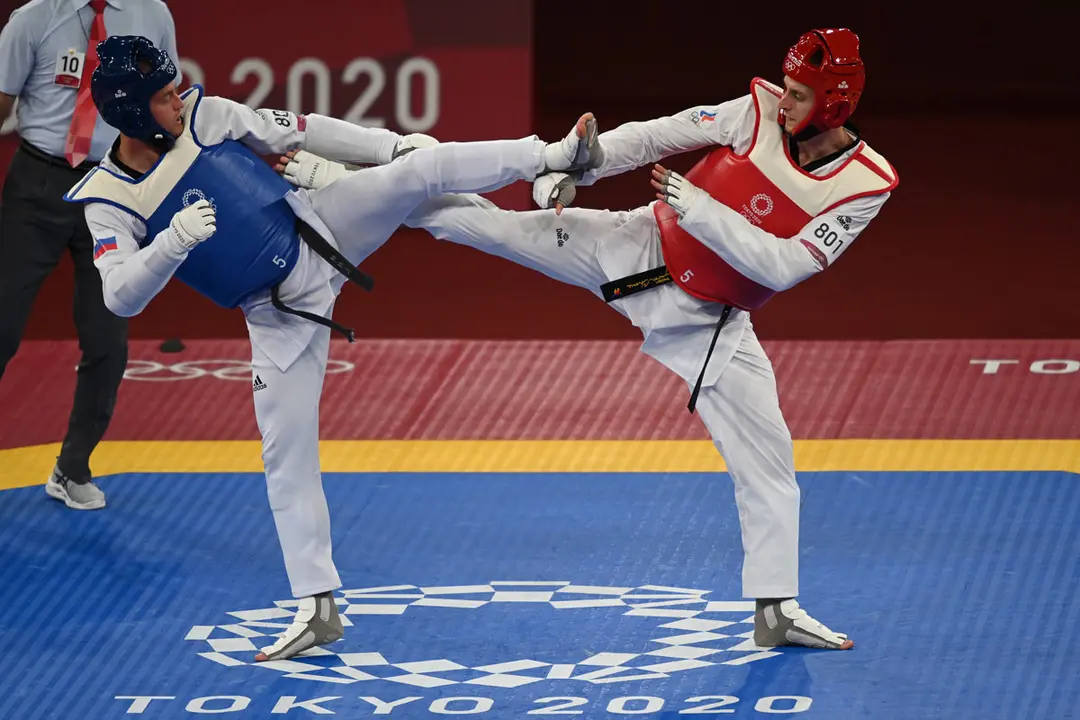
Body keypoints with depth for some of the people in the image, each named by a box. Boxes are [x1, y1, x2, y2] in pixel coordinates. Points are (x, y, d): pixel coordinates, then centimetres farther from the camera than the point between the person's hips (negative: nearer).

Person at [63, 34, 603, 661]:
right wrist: (173, 240, -43)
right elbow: (121, 297, -26)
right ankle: (317, 607, 4)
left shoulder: (203, 116, -8)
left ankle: (554, 157, -10)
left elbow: (296, 133, 0)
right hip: (279, 312, -2)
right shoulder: (108, 202, -16)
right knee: (287, 451, -2)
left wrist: (392, 146, 1)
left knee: (421, 168, -19)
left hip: (318, 230, 2)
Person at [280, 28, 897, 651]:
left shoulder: (864, 189, -18)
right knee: (488, 224, -6)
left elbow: (782, 267, -25)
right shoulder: (761, 113, -13)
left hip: (709, 323, 0)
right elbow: (650, 137, -9)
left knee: (768, 464, 1)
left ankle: (777, 610, 14)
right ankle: (334, 183, 5)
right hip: (636, 249, 1)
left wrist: (699, 207, -29)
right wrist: (571, 168, -20)